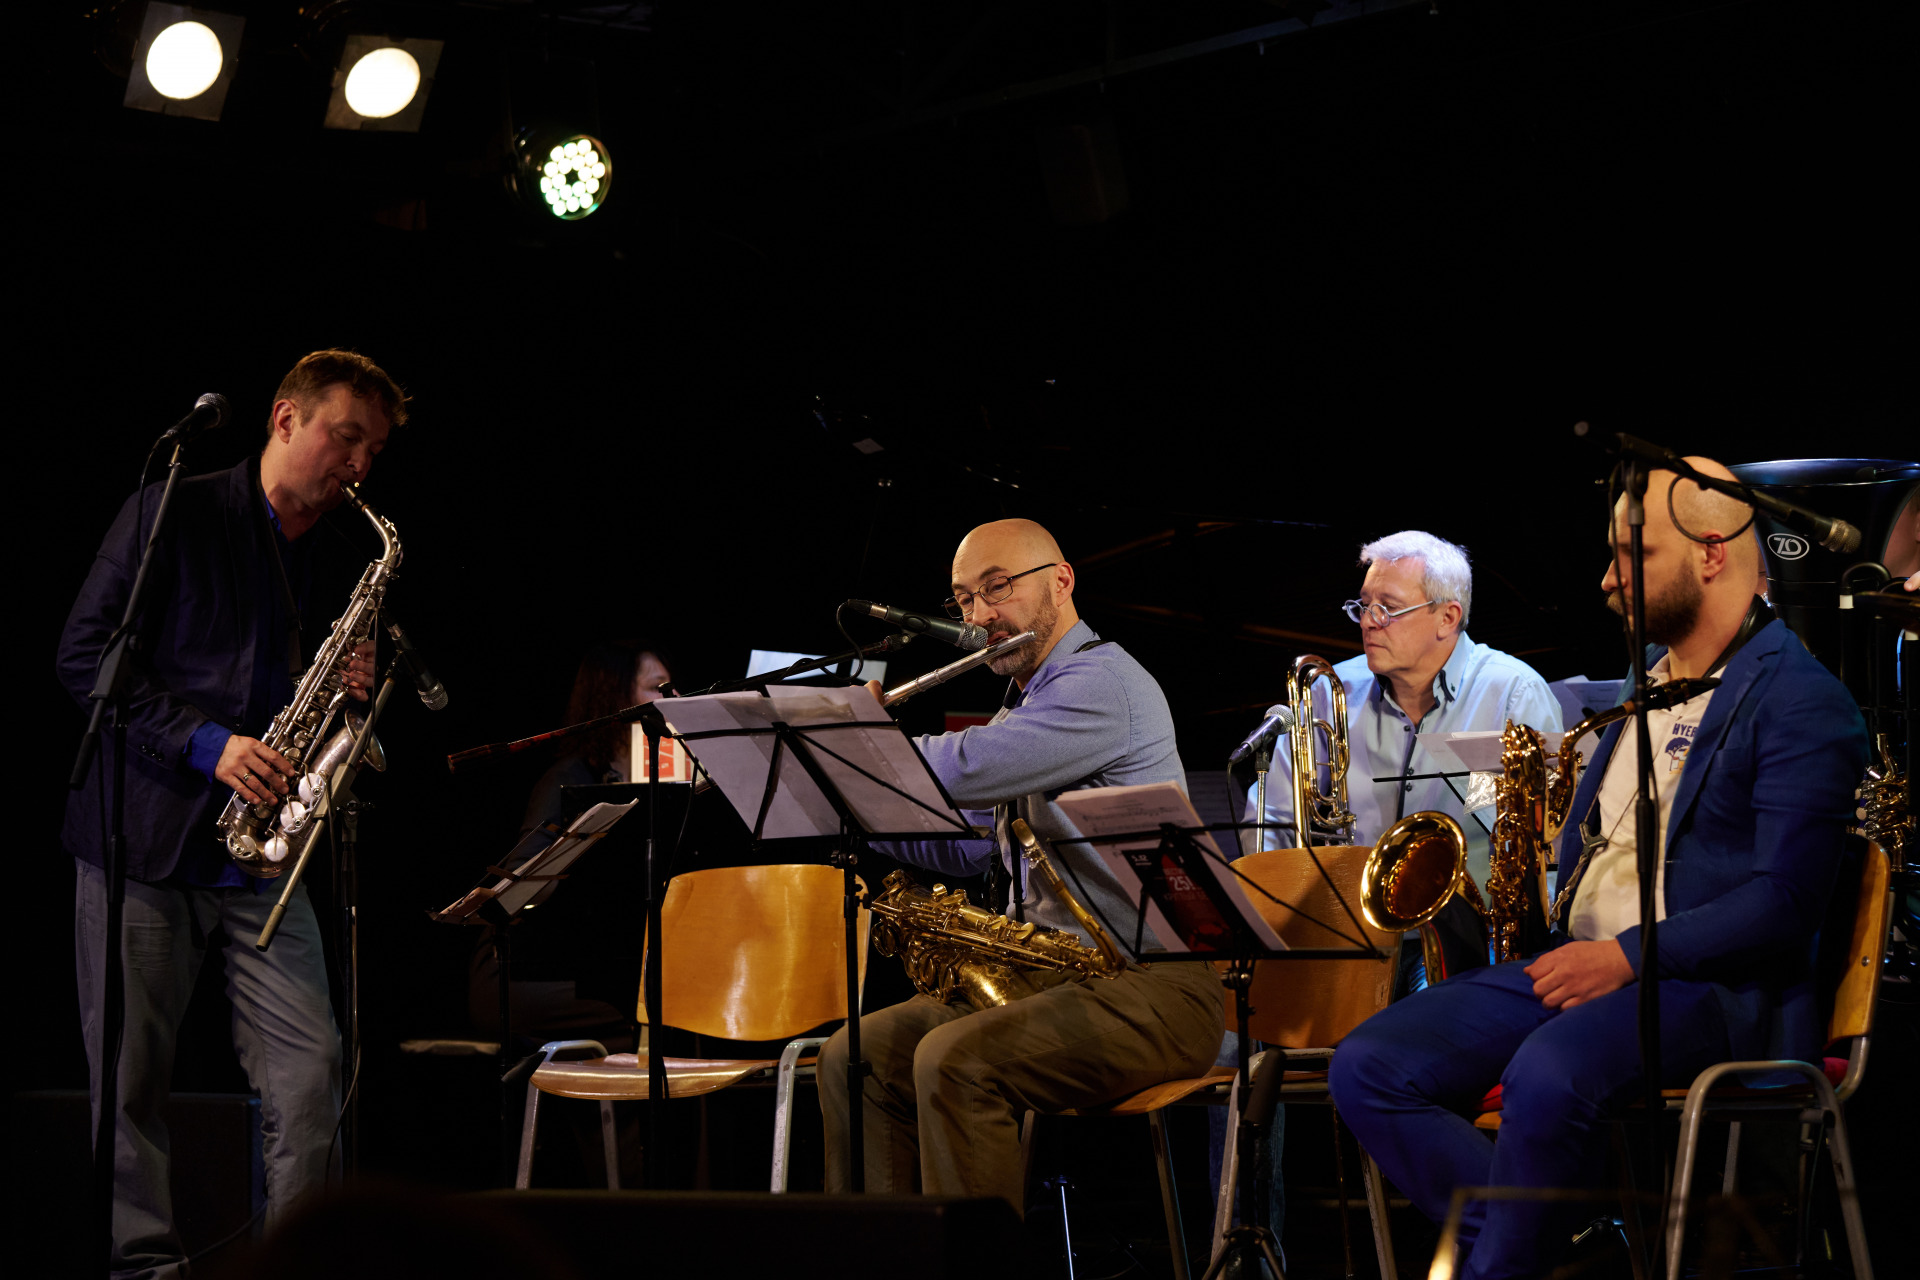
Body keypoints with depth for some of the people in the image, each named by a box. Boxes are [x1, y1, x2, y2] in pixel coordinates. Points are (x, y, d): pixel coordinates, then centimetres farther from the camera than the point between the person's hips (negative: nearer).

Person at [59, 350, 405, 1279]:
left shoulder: (345, 565, 15)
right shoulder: (173, 516, -1)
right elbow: (84, 655, -7)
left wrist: (350, 693, -2)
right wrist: (205, 743, -15)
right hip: (143, 842, -4)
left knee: (310, 1072, -7)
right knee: (131, 1086, 0)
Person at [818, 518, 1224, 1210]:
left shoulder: (1103, 682, -12)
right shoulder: (1028, 702, 21)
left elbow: (964, 772, -23)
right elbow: (966, 845, 25)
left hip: (1151, 990, -10)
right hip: (1046, 970, 10)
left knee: (954, 1061, -31)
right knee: (855, 1056, -3)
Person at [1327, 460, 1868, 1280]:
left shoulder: (1801, 702, -6)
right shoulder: (1651, 675, 21)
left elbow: (1784, 904, -15)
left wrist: (1631, 956, -21)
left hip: (1709, 985, -9)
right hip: (1573, 964, 9)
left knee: (1548, 1073, -39)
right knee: (1370, 1066, -12)